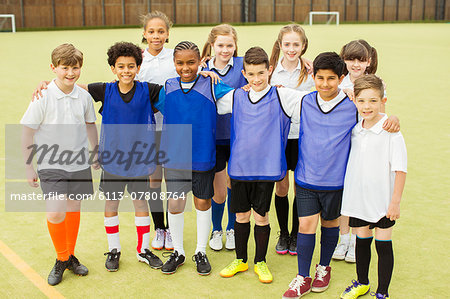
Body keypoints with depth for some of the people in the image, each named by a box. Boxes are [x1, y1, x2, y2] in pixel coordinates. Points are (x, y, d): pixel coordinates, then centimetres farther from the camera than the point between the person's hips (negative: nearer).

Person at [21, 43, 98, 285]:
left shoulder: (84, 96, -2)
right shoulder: (43, 97, -13)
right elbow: (27, 133, -7)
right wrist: (29, 168, -5)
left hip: (79, 164, 4)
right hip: (51, 165, -4)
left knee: (73, 209, 12)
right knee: (56, 214, -14)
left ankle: (70, 256, 31)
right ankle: (61, 259, 10)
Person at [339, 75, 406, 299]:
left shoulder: (391, 133, -15)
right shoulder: (354, 130, 1)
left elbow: (400, 170, -13)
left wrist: (395, 202, -14)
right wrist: (349, 195, 13)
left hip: (383, 202, -5)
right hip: (358, 200, 5)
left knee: (383, 246, 7)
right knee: (361, 242, 18)